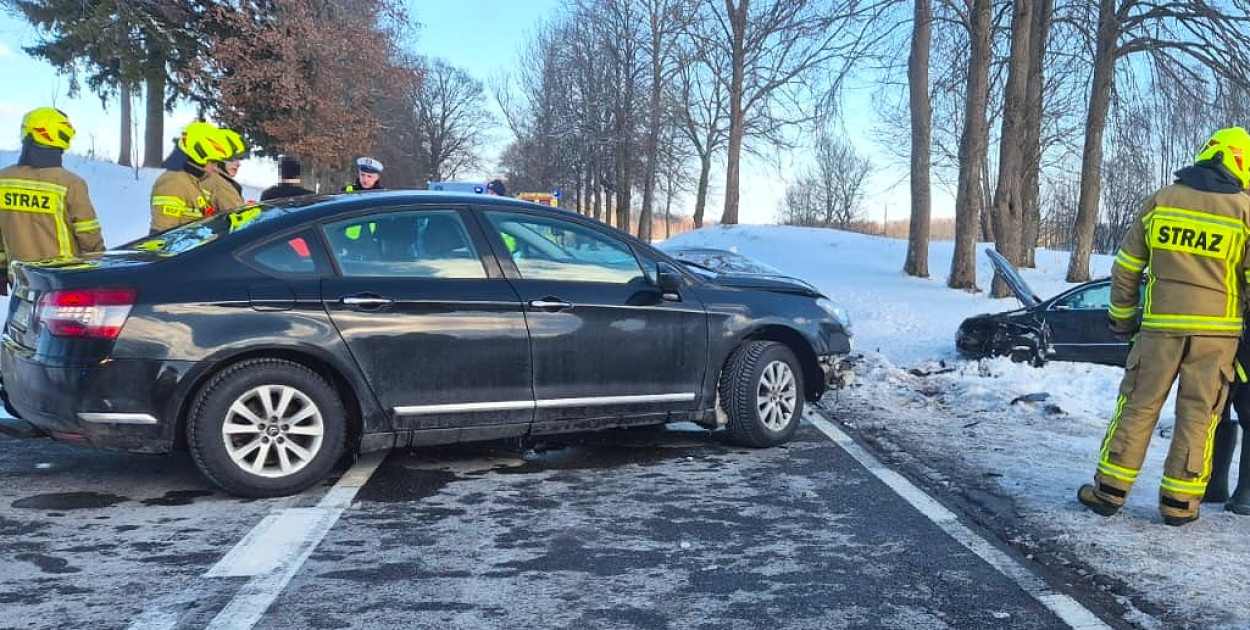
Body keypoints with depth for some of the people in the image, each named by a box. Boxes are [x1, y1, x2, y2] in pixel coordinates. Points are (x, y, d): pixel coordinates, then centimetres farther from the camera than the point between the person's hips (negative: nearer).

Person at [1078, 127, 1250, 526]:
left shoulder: (1161, 200, 2)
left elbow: (1125, 267, 5)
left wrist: (1121, 317, 15)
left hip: (1160, 326, 1)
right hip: (1215, 330, -1)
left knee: (1138, 406, 8)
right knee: (1197, 415, 7)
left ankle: (1110, 490, 9)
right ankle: (1179, 501, 12)